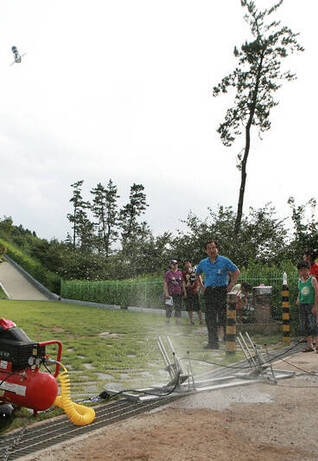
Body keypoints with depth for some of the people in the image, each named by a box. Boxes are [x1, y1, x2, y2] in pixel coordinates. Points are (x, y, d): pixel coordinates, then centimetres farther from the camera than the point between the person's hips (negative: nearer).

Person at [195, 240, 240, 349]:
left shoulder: (224, 261, -1)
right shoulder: (203, 263, 12)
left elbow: (236, 271, 1)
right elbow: (197, 275, 27)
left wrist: (231, 285, -5)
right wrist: (202, 286, 16)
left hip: (222, 291, -4)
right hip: (208, 292, 4)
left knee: (223, 317, -7)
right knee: (210, 318, 4)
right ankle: (213, 342, 11)